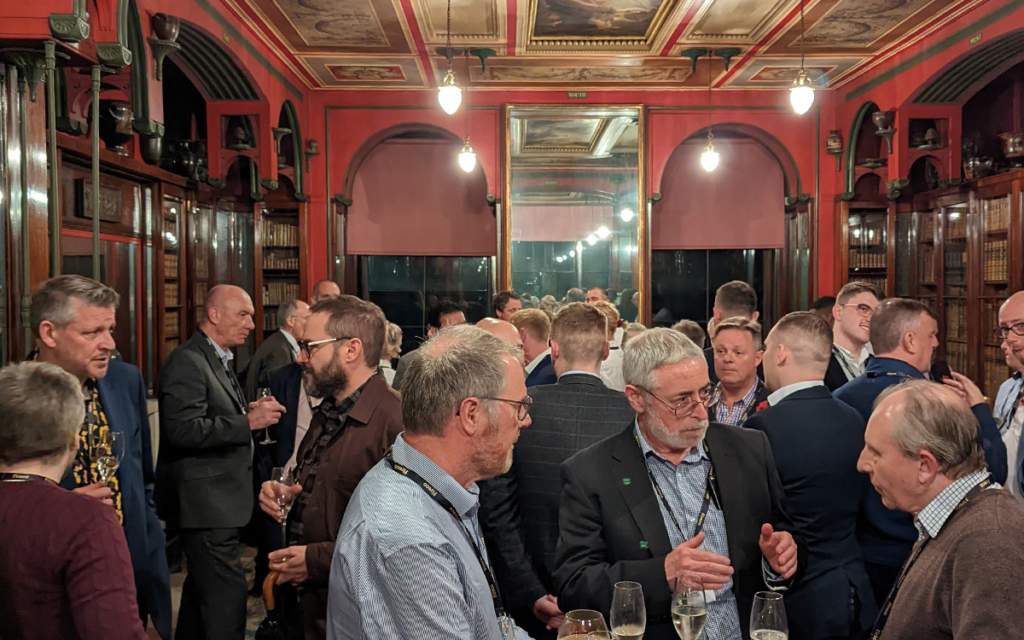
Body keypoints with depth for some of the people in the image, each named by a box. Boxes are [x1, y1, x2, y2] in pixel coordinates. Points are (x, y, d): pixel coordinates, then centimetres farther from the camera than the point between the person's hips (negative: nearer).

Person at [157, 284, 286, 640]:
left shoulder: (218, 360, 16)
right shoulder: (187, 361, -16)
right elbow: (183, 429, -26)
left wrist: (248, 412, 5)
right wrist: (248, 421, -24)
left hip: (215, 501, 11)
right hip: (205, 502, -11)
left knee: (201, 590, 22)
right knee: (227, 598, -9)